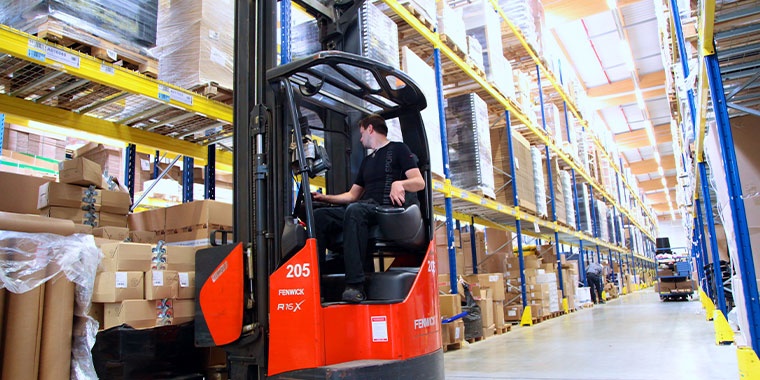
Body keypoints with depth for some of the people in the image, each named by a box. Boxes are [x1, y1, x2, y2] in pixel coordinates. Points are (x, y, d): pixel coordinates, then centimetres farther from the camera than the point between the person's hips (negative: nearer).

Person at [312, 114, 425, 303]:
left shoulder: (398, 149, 10)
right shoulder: (367, 160, 31)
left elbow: (419, 182, -3)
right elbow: (352, 195, 30)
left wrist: (399, 183, -22)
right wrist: (325, 197, 21)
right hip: (363, 209, 7)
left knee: (355, 210, -38)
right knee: (319, 215, -13)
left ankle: (355, 285, -44)